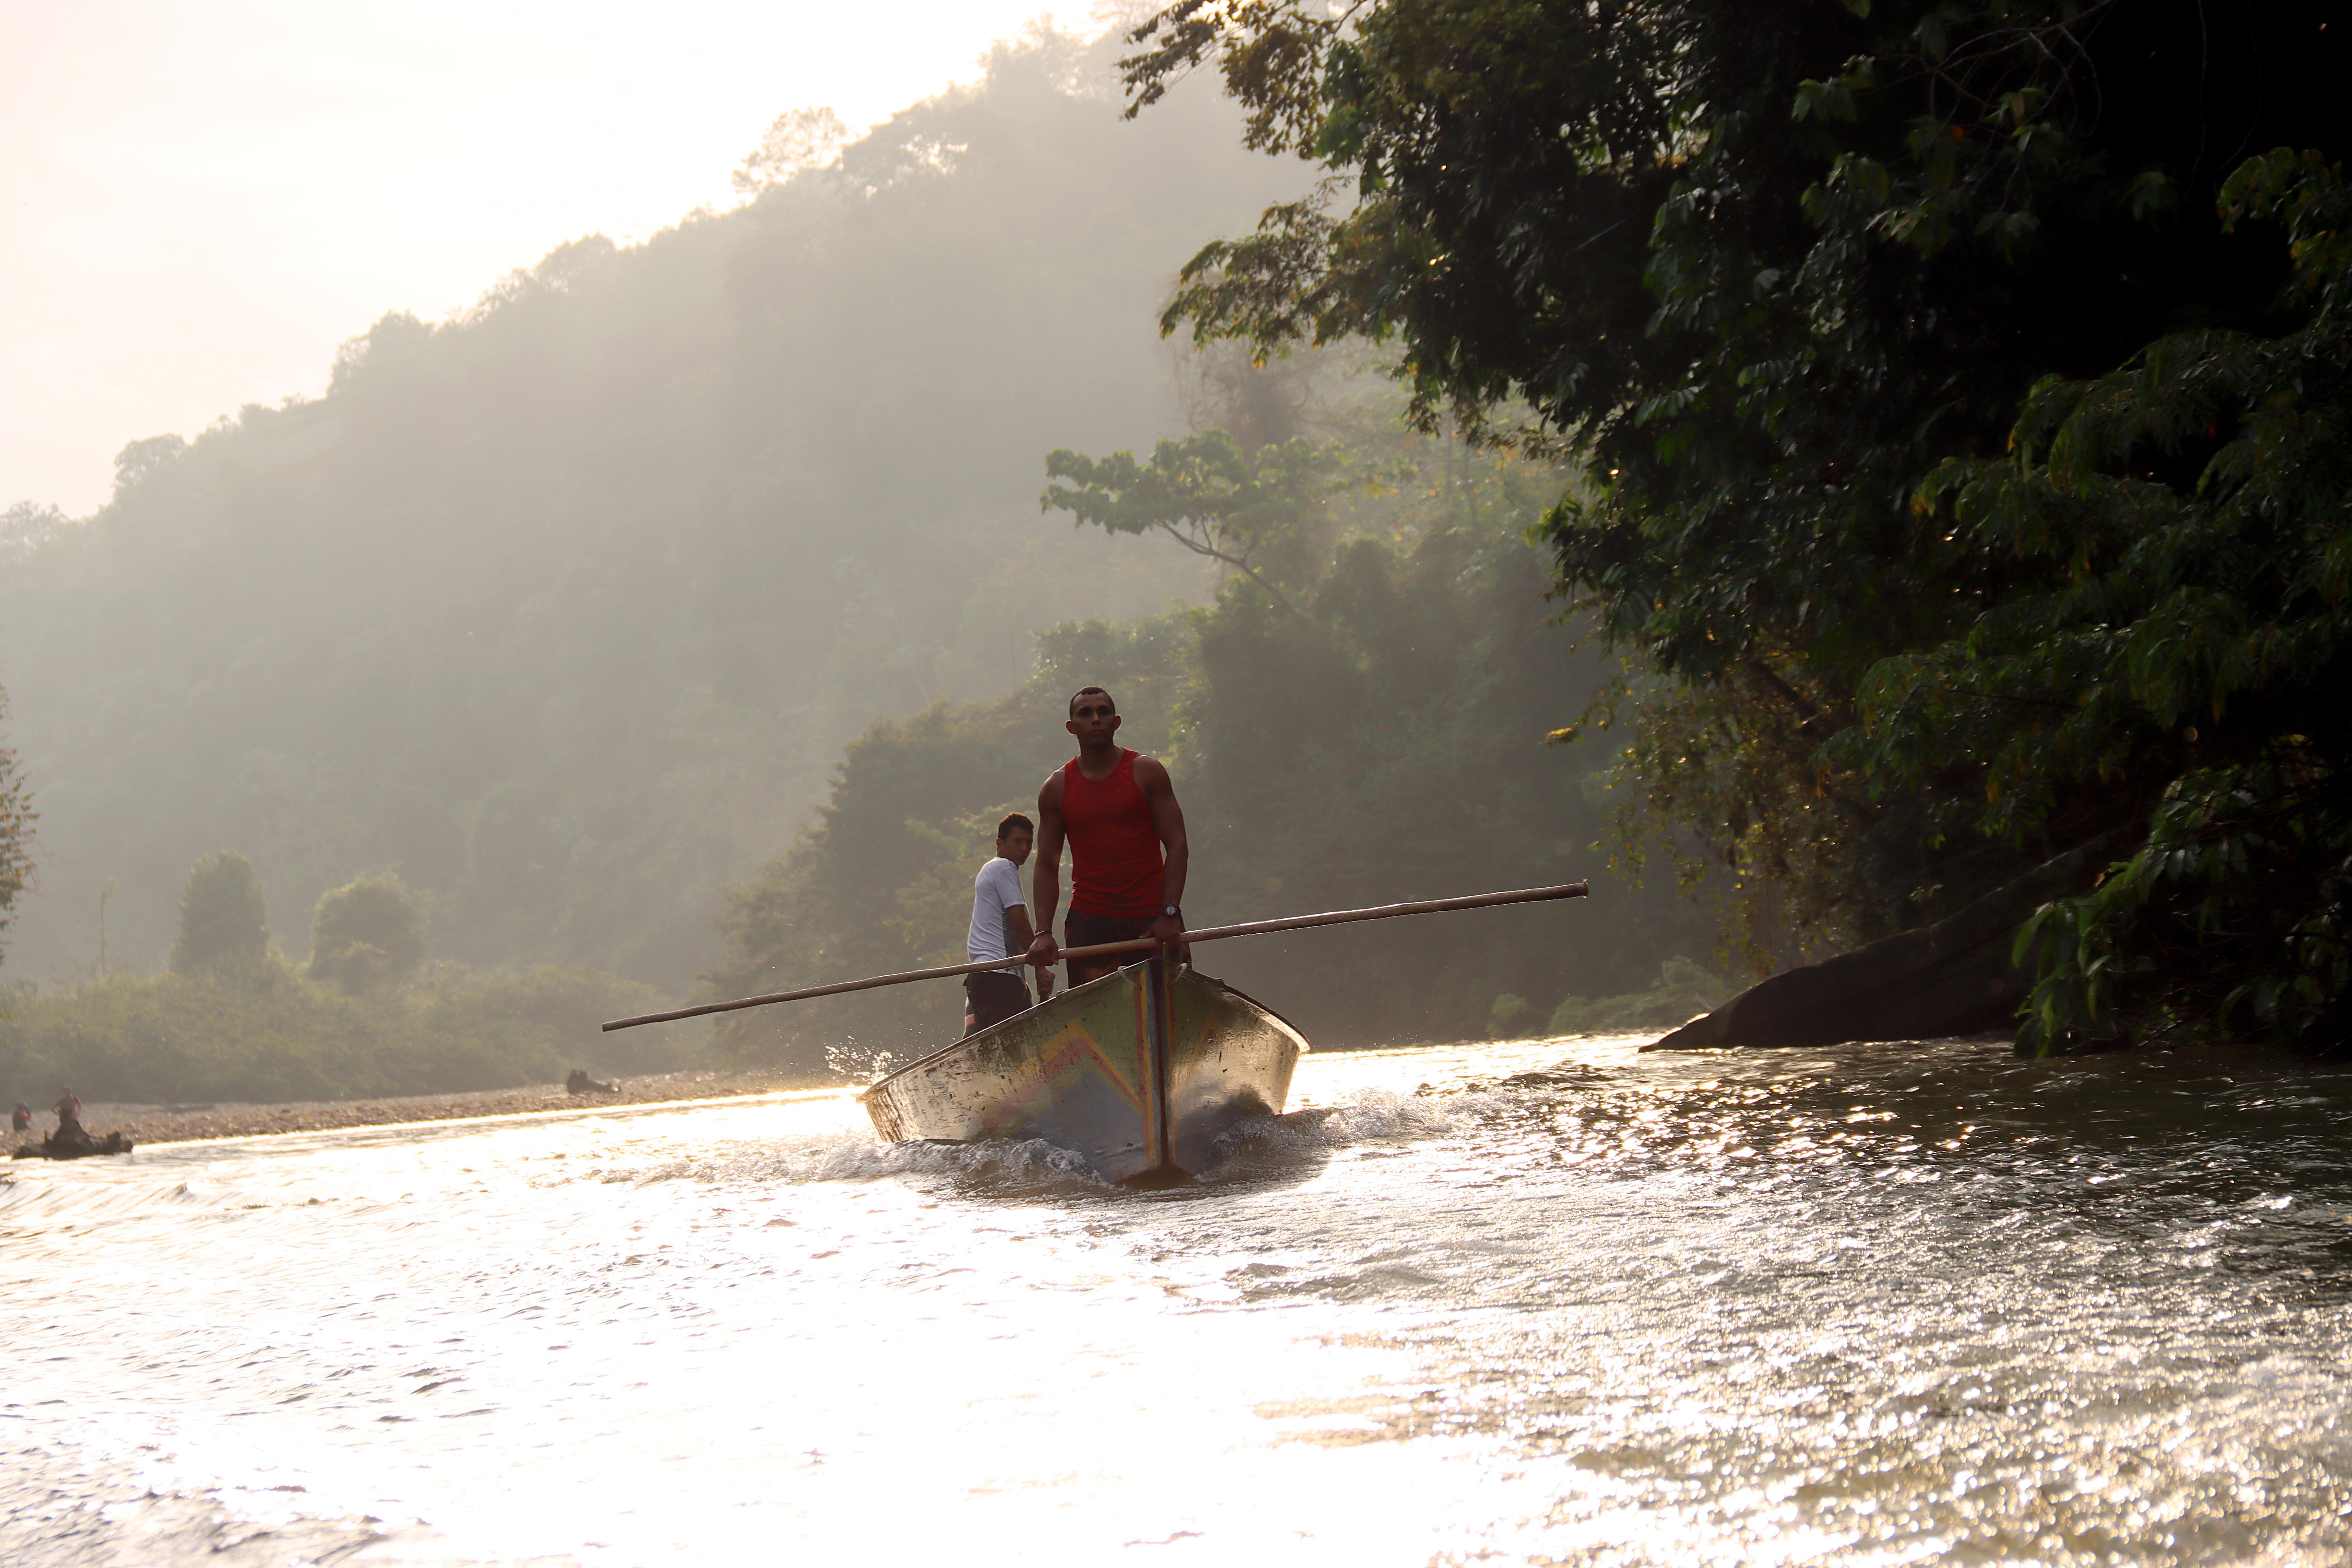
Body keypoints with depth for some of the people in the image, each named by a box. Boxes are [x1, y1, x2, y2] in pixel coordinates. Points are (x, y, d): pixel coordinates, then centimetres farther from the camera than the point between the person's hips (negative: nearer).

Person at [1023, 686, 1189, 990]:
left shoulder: (1146, 773, 4)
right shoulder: (1057, 788, 9)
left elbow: (1176, 845, 0)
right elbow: (1047, 865, 8)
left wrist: (1170, 913, -12)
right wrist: (1043, 933, -4)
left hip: (1150, 919, -1)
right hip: (1088, 920, 1)